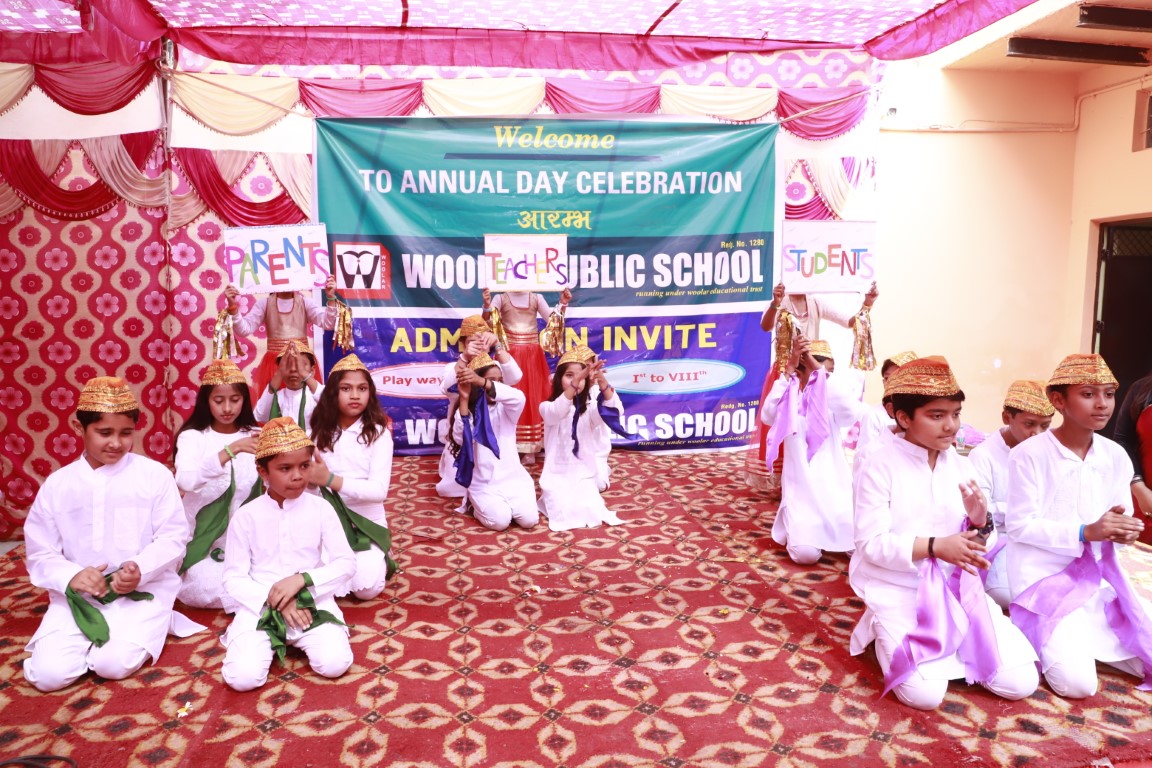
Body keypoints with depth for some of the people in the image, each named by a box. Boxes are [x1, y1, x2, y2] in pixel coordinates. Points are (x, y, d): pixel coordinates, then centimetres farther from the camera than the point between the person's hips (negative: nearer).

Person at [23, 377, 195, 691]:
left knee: (113, 664, -22)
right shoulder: (57, 484, 4)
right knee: (48, 674, -14)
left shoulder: (155, 474, -3)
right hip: (78, 595, 3)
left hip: (145, 589, -3)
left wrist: (141, 569, -24)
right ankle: (95, 631, 14)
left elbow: (174, 538, -5)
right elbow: (40, 555, 4)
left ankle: (150, 623, 9)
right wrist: (71, 577, -18)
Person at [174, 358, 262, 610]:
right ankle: (180, 581, 8)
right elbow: (186, 481, -24)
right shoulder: (193, 436, -3)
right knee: (210, 590, -26)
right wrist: (232, 449, -29)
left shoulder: (254, 436, 6)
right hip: (205, 540, -2)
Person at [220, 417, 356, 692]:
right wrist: (274, 601, -17)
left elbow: (346, 563, -3)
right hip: (260, 607, 0)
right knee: (243, 677, -22)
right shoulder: (246, 516, -4)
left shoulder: (320, 509, -2)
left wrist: (302, 580, -19)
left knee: (334, 664, -21)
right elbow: (234, 579, -3)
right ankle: (271, 643, 11)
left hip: (313, 603, 1)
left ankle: (295, 638, 11)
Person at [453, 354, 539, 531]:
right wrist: (464, 399, -24)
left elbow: (519, 397, -24)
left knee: (529, 519, -17)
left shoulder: (505, 410, 1)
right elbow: (459, 439, -19)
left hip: (513, 478, 1)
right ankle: (480, 505, 11)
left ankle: (511, 503, 15)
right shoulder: (467, 411, 2)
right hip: (484, 483, -1)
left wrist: (482, 382, -36)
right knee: (500, 521, -23)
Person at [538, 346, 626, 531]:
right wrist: (575, 382, -48)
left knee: (591, 513, -16)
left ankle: (588, 497, 16)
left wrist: (604, 384, -40)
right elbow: (557, 412, -32)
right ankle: (553, 498, 14)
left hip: (584, 475, 1)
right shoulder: (547, 407, -6)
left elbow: (615, 412, -20)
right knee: (566, 513, -17)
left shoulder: (590, 408, 0)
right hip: (558, 475, -1)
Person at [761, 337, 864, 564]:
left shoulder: (832, 402, 0)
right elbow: (767, 416, -25)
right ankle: (795, 526, 16)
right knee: (805, 553, -19)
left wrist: (821, 369, -23)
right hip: (800, 489, -2)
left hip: (833, 488, 2)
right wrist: (789, 369, -26)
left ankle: (827, 529, 21)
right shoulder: (789, 401, -3)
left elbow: (852, 413, -24)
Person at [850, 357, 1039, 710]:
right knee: (924, 693, -21)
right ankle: (891, 634, 9)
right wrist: (933, 547, -26)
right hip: (900, 591, -5)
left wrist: (979, 522, -15)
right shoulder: (882, 465, -12)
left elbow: (974, 543, 7)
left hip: (957, 588, 5)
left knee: (1021, 682, -5)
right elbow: (871, 543, -16)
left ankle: (948, 644, 18)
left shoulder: (960, 465, 5)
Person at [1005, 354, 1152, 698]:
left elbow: (1122, 517, 9)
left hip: (1100, 579, 6)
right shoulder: (1029, 454, -15)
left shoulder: (1116, 456, 2)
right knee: (1077, 682, -20)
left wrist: (1123, 530, -16)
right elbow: (1019, 526, -15)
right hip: (1045, 581, -6)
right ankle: (1049, 639, 11)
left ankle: (1078, 637, 18)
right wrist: (1085, 532, -26)